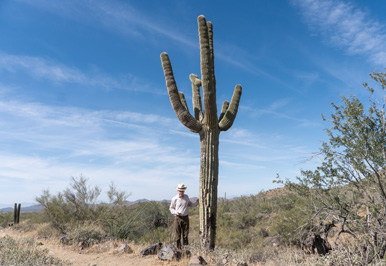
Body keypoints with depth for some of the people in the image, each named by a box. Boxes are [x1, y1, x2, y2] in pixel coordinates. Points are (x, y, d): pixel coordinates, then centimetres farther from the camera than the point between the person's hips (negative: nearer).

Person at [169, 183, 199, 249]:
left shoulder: (186, 197, 8)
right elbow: (171, 208, 5)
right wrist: (176, 212, -14)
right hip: (178, 218, -3)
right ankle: (179, 247, 11)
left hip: (185, 217, 3)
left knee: (185, 233, 7)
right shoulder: (174, 199, -3)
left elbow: (190, 204, 22)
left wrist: (196, 203, 6)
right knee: (178, 234, 1)